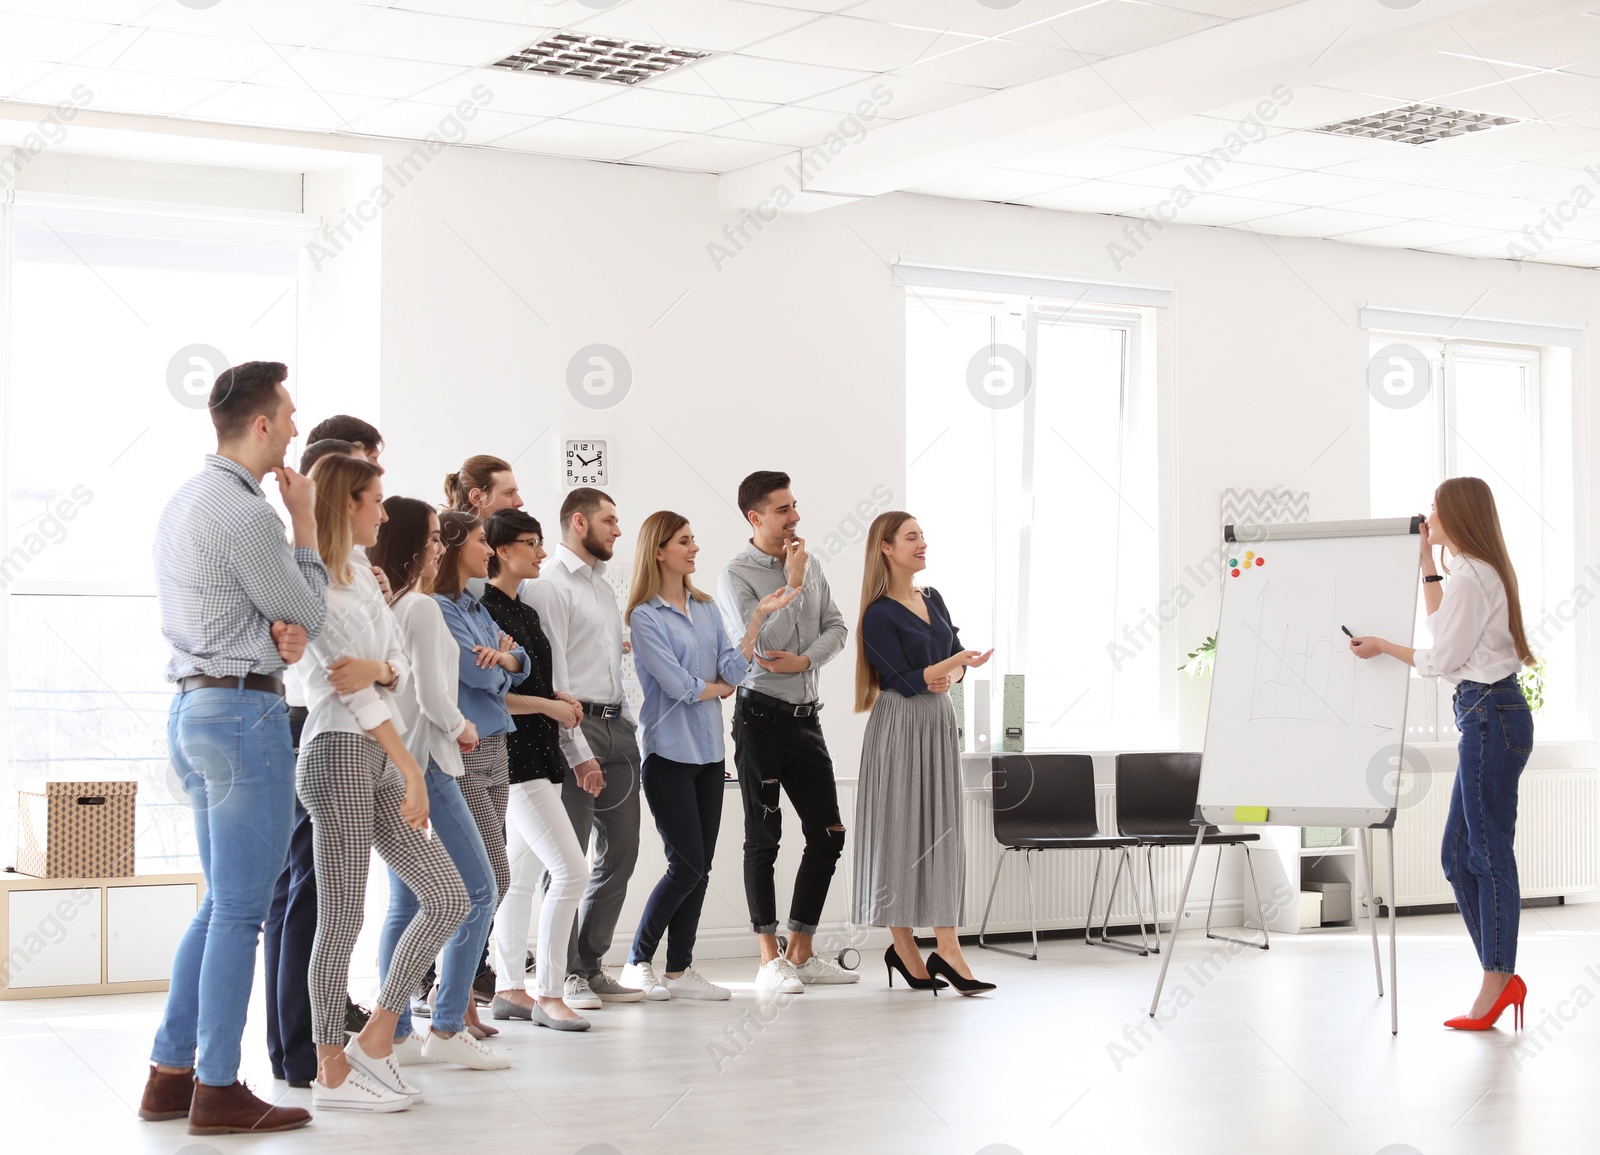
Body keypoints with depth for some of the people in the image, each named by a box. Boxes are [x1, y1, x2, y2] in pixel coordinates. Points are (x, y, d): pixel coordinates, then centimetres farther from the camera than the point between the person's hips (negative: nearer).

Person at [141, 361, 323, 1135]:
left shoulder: (184, 502, 14)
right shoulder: (245, 512, -17)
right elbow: (308, 611, -6)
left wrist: (280, 632, -1)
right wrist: (304, 519, 2)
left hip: (193, 706, 10)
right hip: (244, 712, -10)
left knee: (222, 904, 16)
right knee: (240, 910, -4)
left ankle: (171, 1074, 18)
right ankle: (217, 1091, 1)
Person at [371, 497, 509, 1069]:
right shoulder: (422, 608, -12)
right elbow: (432, 698, -15)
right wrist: (463, 728, 2)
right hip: (423, 764, -8)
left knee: (405, 902, 11)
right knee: (477, 891, -2)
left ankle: (395, 1033, 11)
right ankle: (447, 1029, -4)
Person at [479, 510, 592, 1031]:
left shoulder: (527, 612, 17)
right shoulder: (483, 608, -12)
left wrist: (560, 696, 7)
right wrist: (548, 706, -13)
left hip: (540, 751, 10)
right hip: (511, 753, -10)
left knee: (522, 876, 12)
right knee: (570, 868, -14)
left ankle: (509, 989, 18)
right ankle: (548, 994, -8)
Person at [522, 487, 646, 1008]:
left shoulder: (603, 587, 21)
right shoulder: (548, 585, -7)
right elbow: (551, 675, -13)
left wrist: (628, 728, 14)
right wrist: (578, 750, -17)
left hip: (617, 730, 9)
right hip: (577, 728, -9)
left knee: (620, 853, 9)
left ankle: (591, 966, 18)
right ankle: (563, 976, 3)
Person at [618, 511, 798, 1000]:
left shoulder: (706, 608, 11)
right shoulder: (645, 616, -9)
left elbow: (731, 672, 1)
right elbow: (677, 685, -15)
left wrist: (758, 619, -7)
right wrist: (717, 688, 3)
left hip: (708, 751, 7)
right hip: (669, 752, -7)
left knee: (701, 867, 6)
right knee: (687, 865, -7)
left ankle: (679, 970, 13)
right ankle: (638, 961, 7)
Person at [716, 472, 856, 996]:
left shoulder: (809, 563, 9)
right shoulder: (736, 575, -10)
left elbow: (836, 627, 8)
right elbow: (760, 646, -20)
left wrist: (805, 660, -10)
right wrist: (793, 585, -15)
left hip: (805, 714, 7)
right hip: (762, 714, -7)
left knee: (828, 834, 7)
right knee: (763, 838, 0)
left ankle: (801, 953, 18)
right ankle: (770, 961, 6)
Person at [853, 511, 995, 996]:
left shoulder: (933, 599, 12)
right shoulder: (879, 616, -10)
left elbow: (957, 656, 13)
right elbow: (905, 679, -15)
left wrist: (947, 677, -8)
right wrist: (953, 663, -25)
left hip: (938, 723, 7)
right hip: (900, 727, -7)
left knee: (944, 829, 3)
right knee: (901, 829, -3)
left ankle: (947, 949, 3)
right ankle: (904, 947, 4)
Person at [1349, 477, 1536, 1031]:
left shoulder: (1471, 577, -15)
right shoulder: (1483, 571, 17)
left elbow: (1441, 658, -13)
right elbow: (1444, 627, 31)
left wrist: (1382, 646, 2)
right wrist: (1427, 561, 28)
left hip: (1490, 715, -10)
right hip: (1486, 715, 10)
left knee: (1489, 851, -6)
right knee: (1459, 853, 11)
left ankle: (1497, 981, -2)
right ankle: (1502, 975, 14)